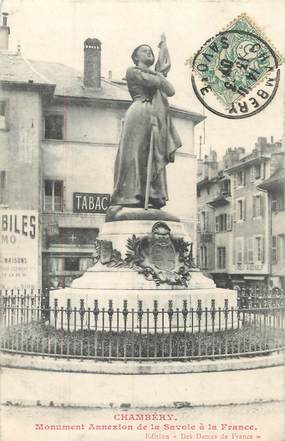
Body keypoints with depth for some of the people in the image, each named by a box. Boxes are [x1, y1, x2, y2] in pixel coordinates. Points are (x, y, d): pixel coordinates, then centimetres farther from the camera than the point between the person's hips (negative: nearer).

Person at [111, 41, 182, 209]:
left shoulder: (156, 74, 31)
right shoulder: (132, 71, 10)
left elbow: (171, 91, 17)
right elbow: (152, 82, -5)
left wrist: (159, 74, 12)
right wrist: (159, 76, 15)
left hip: (157, 117, 7)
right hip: (140, 112, -7)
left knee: (155, 157, 0)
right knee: (135, 154, -11)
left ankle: (153, 197, -3)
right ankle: (130, 195, -14)